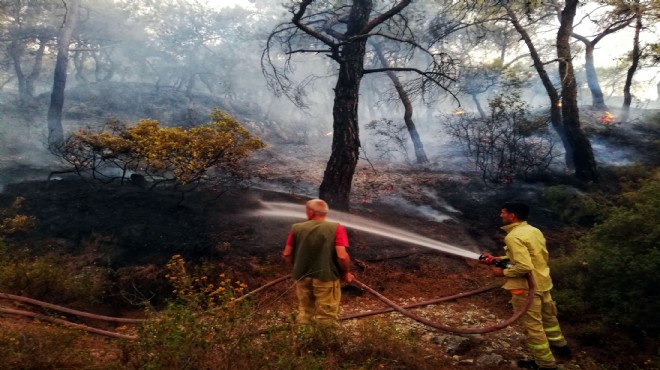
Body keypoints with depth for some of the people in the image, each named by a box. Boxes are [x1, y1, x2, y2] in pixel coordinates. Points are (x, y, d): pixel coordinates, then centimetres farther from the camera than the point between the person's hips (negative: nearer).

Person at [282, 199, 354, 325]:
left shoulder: (296, 228, -1)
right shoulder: (336, 228, -9)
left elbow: (287, 255, 4)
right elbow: (342, 256, -17)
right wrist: (345, 273, 1)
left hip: (302, 278, 4)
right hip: (327, 278, -3)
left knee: (304, 314, 20)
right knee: (326, 318, 7)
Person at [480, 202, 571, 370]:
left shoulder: (513, 237, -23)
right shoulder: (534, 231, 6)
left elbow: (524, 267, -29)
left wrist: (503, 272, -14)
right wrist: (499, 258, 12)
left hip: (527, 287, -9)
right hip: (542, 282, 9)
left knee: (532, 326, 6)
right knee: (548, 317, 27)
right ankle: (560, 347, 46)